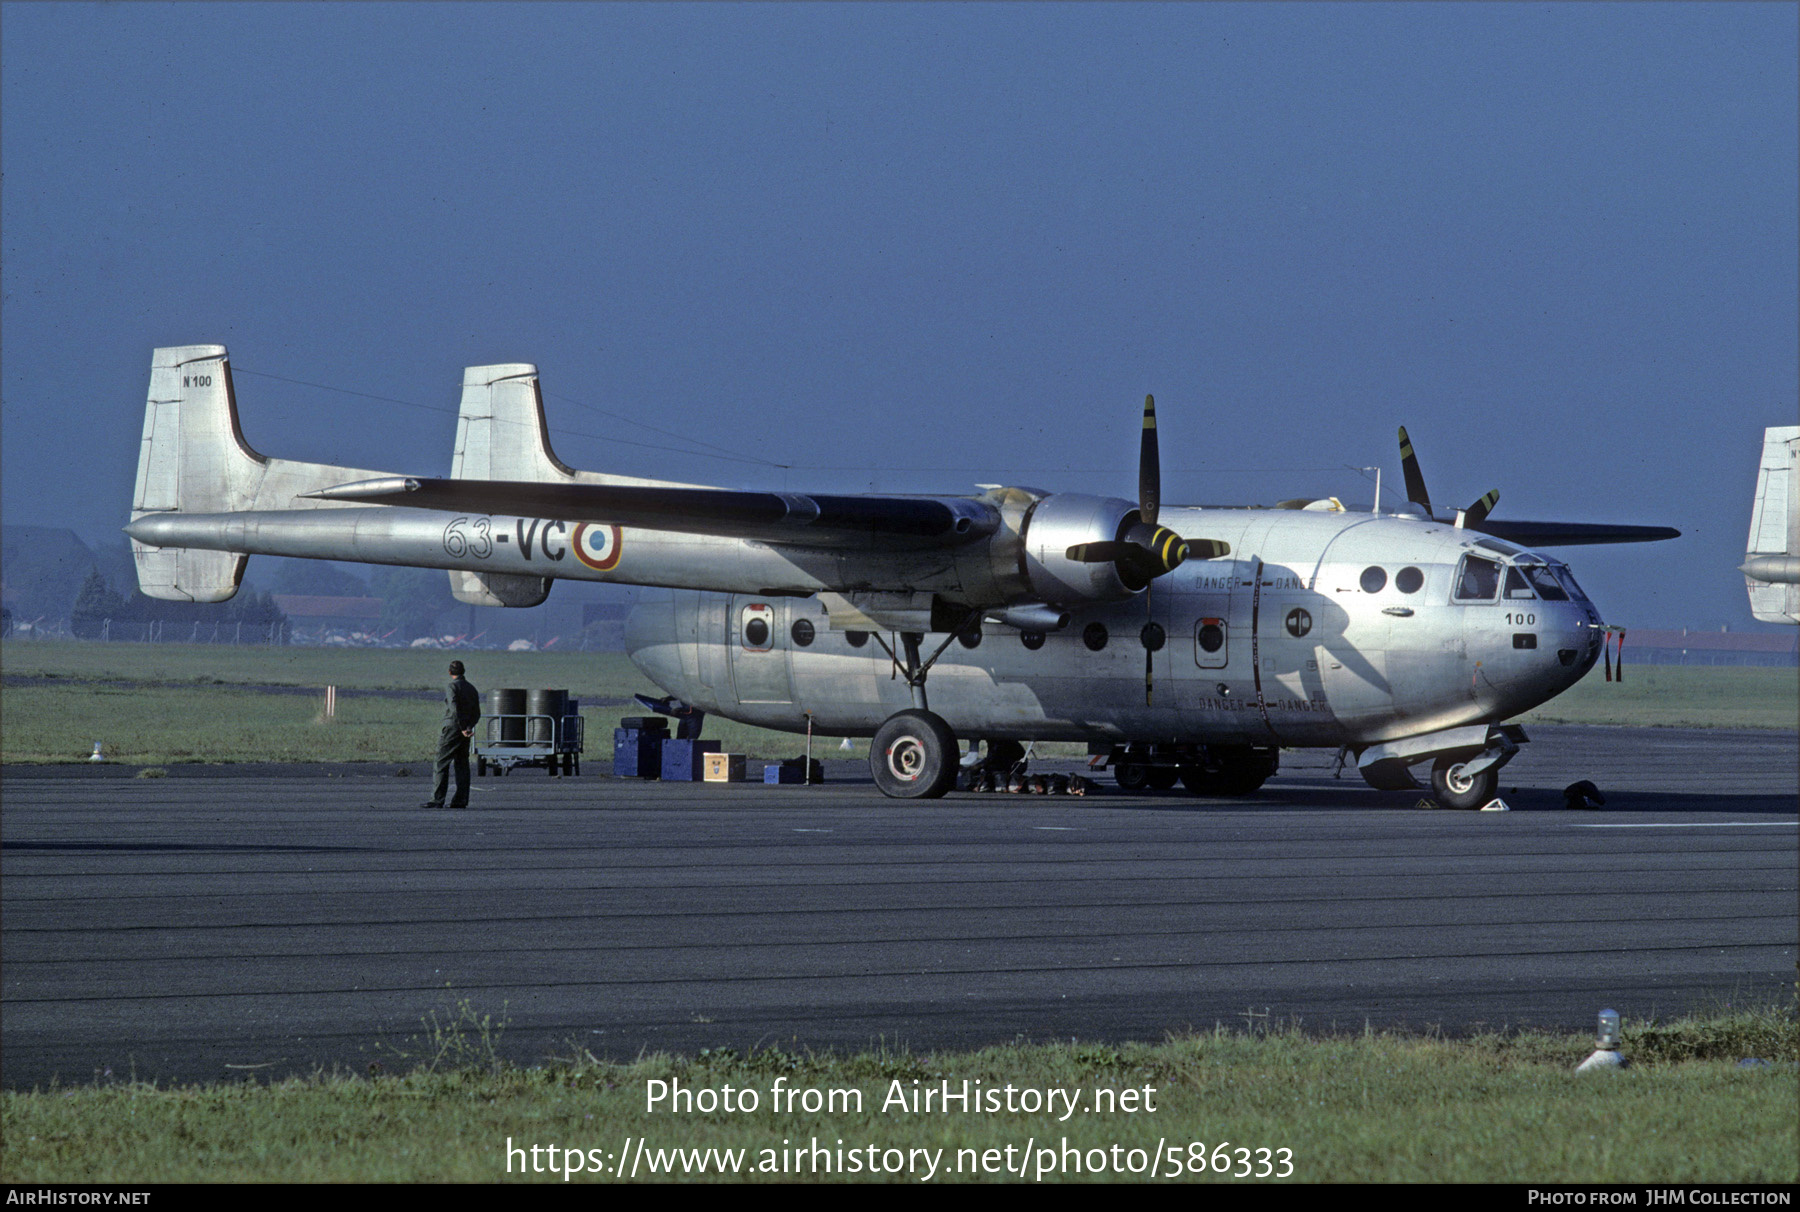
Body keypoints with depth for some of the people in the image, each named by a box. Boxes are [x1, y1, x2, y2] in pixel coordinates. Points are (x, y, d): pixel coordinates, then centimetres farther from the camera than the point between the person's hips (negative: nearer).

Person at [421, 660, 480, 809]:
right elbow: (476, 713, 12)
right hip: (465, 732, 7)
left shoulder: (453, 687, -9)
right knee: (461, 765, 9)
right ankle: (461, 800, 6)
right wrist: (469, 727, 0)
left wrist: (463, 729, -16)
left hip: (453, 728, -7)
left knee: (442, 764, -6)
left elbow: (454, 710, -19)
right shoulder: (471, 689, 15)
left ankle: (437, 799, -11)